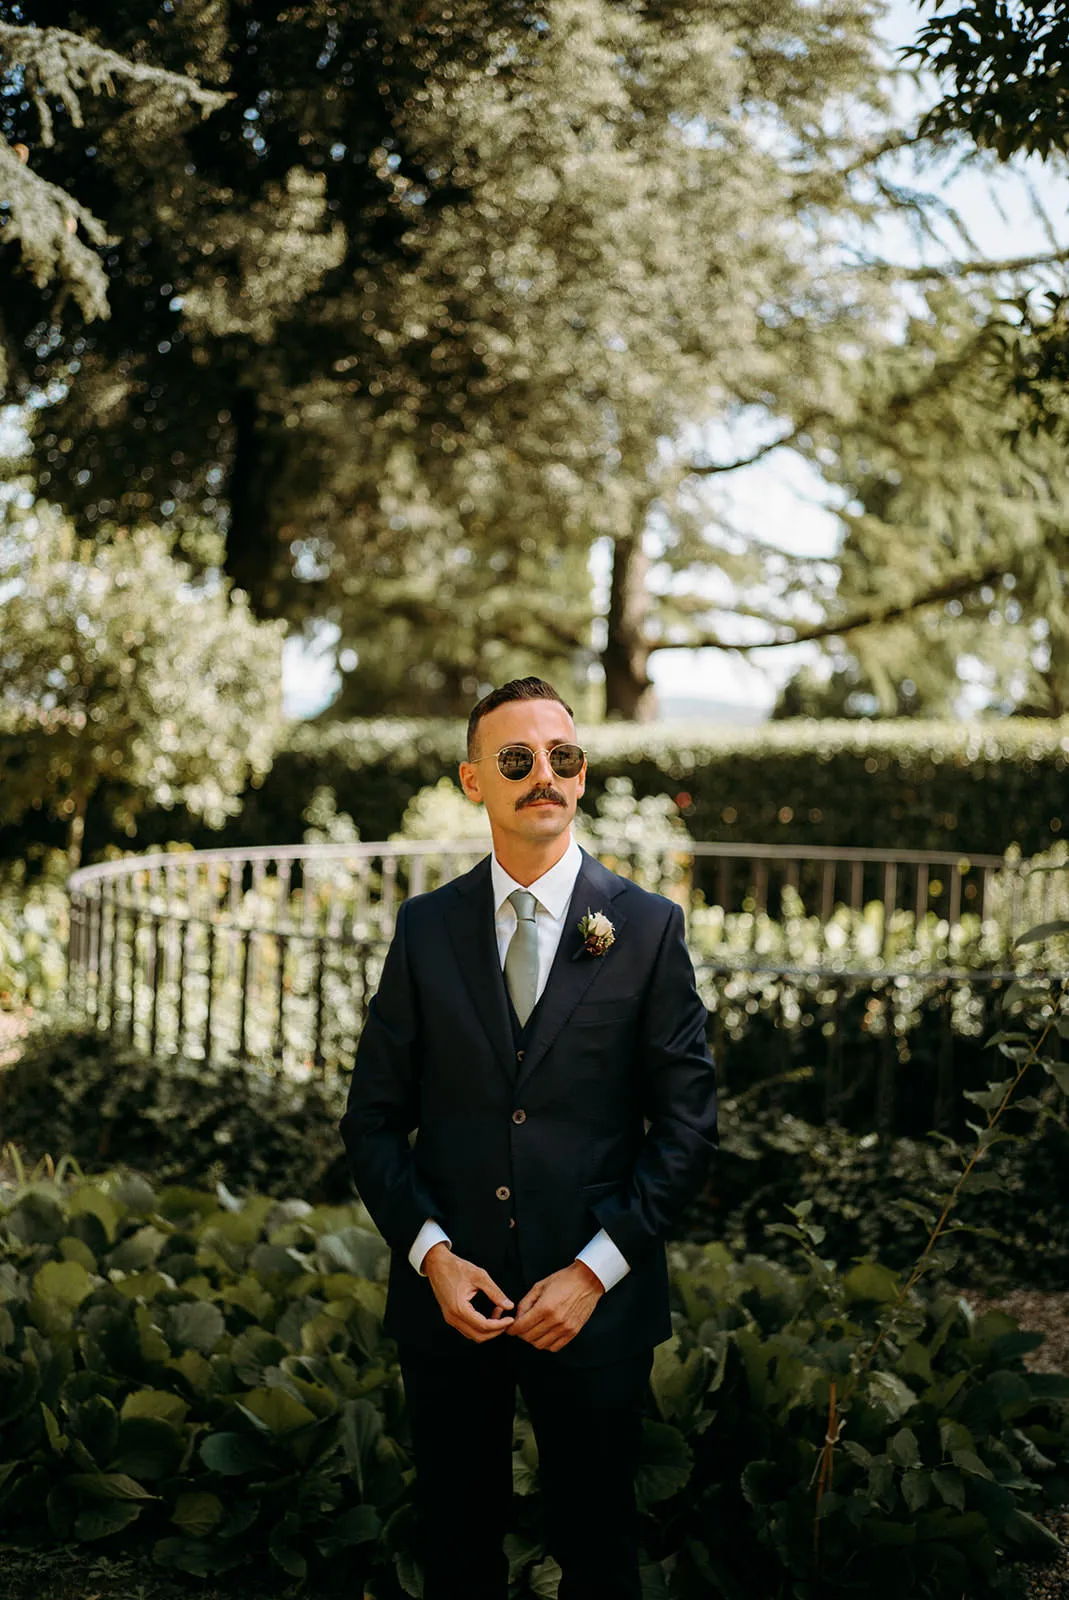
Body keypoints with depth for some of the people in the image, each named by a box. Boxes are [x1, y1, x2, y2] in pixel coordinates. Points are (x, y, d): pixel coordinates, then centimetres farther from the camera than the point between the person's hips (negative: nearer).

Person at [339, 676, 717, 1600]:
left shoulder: (649, 928, -3)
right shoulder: (426, 928, 2)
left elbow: (688, 1123, -4)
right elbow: (374, 1118, 4)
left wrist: (595, 1270, -11)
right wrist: (430, 1251, -10)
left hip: (595, 1307, -2)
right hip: (448, 1297, 2)